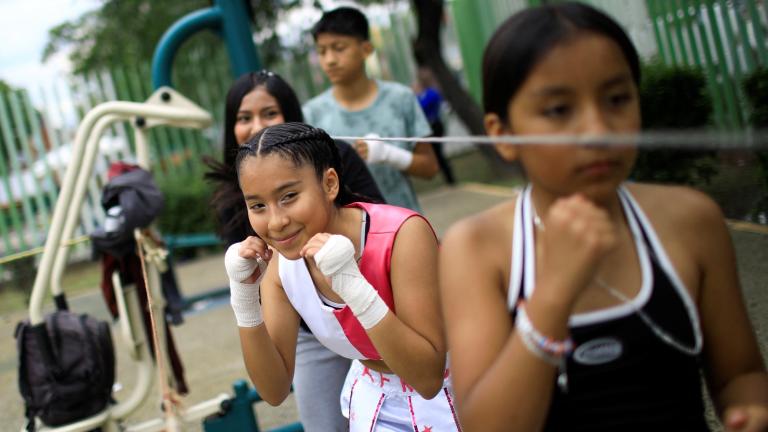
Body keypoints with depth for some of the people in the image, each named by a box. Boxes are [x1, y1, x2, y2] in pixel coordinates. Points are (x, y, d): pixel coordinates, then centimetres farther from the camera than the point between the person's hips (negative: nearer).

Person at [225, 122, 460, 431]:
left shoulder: (402, 234, -29)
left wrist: (352, 284, -39)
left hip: (443, 396, -3)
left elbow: (429, 378, -30)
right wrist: (244, 297, -23)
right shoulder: (279, 262, -13)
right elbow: (274, 390, -10)